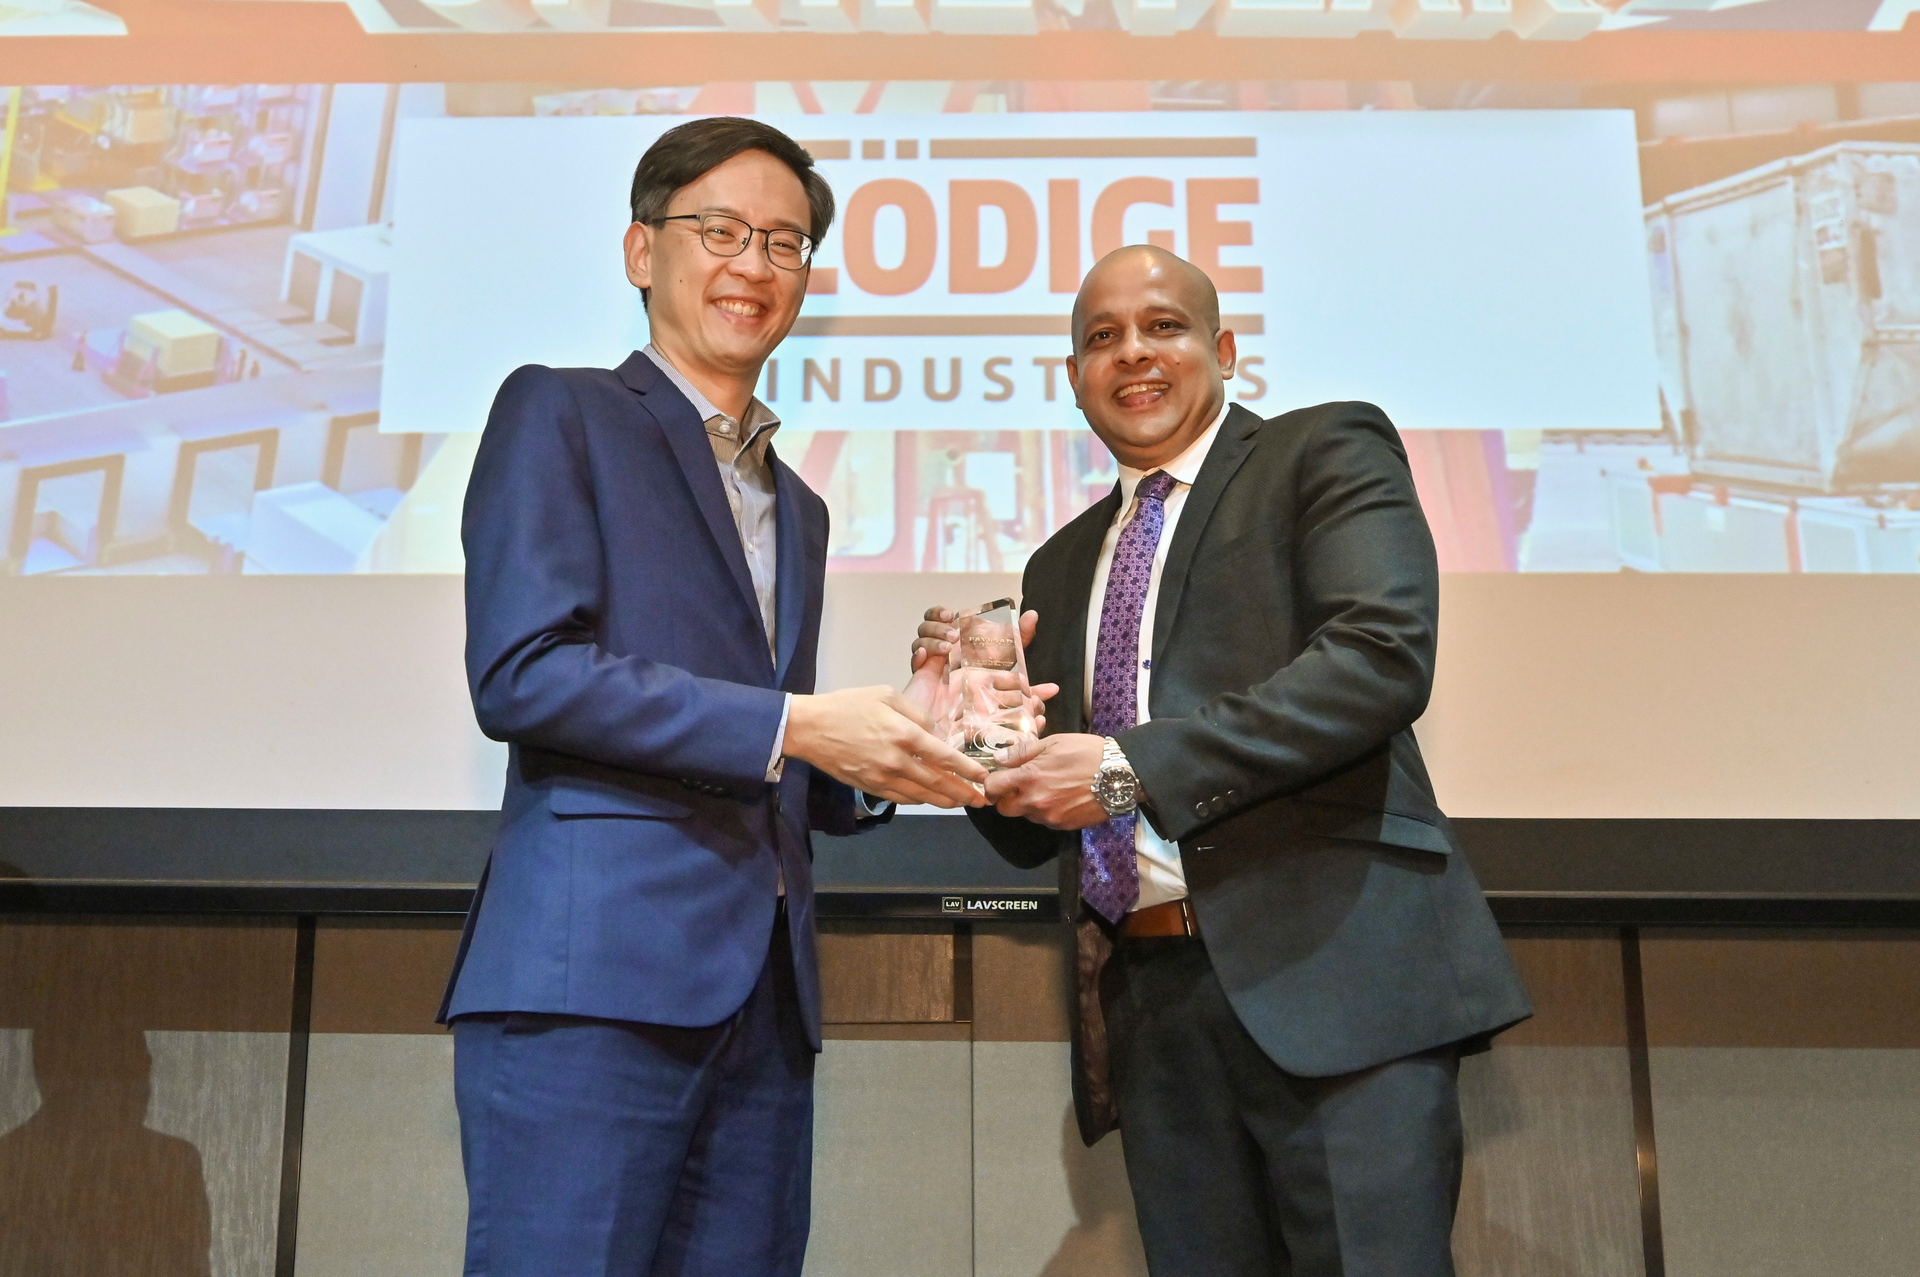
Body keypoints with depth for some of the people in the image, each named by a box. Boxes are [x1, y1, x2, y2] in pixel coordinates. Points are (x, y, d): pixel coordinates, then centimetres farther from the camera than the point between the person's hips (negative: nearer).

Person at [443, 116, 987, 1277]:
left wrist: (873, 764, 2)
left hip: (765, 996, 6)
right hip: (596, 972, -6)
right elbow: (521, 674, -10)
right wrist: (793, 723, -13)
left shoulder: (798, 507, 24)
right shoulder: (560, 415, 4)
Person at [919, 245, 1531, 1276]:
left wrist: (1132, 767, -16)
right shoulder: (1061, 567, 21)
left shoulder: (1327, 453, 5)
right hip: (1148, 997, 5)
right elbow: (1033, 833, 21)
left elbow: (1384, 656, -14)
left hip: (1329, 967, -5)